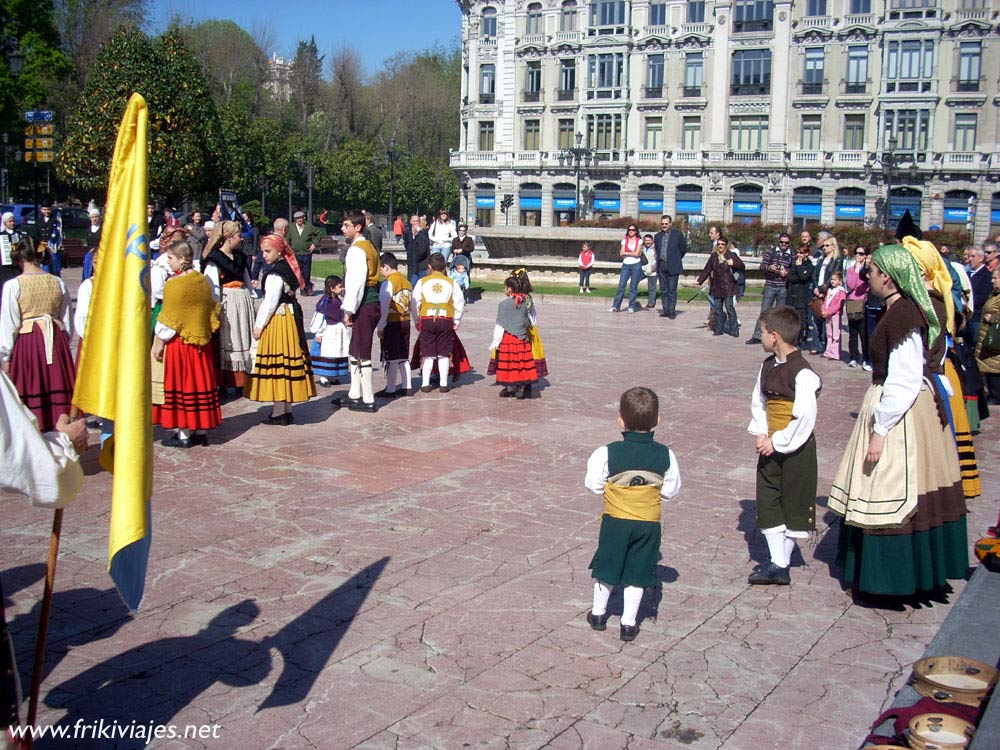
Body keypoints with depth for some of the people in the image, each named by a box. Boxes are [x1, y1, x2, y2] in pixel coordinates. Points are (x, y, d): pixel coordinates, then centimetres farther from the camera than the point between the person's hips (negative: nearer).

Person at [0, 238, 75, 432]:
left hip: (26, 343, -3)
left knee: (30, 396, 2)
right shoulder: (58, 283, 3)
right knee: (57, 394, 9)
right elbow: (68, 323, 8)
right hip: (56, 342, 3)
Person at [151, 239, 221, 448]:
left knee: (180, 384, 2)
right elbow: (212, 309, 10)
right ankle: (200, 430, 18)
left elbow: (167, 319, -15)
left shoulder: (174, 284, -15)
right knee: (199, 382, 12)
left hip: (178, 342, -6)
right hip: (200, 342, 6)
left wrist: (158, 343, -7)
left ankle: (184, 434, 7)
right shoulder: (204, 281, 4)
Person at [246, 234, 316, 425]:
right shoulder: (288, 269, 11)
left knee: (277, 364, -4)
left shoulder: (274, 274, -16)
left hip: (277, 321, -9)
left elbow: (270, 302, -17)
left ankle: (279, 412, 1)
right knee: (288, 364, 11)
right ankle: (287, 410, 19)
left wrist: (259, 325, -10)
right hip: (291, 317, 9)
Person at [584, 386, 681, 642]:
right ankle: (628, 623, 19)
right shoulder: (665, 455, -9)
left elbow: (593, 484, -5)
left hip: (615, 521, -1)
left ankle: (598, 613, 32)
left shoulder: (607, 453, -15)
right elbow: (671, 489, 1)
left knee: (606, 567, 17)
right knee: (636, 574, 12)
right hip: (649, 524, 1)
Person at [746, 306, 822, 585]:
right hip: (771, 445, 8)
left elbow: (806, 417, -21)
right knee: (768, 504, 9)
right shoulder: (767, 366, 5)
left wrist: (777, 442, -16)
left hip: (795, 448, -8)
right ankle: (777, 564, 16)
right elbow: (758, 402, 13)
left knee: (794, 505, 6)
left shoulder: (802, 373, -19)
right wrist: (760, 434, -2)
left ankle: (781, 564, 17)